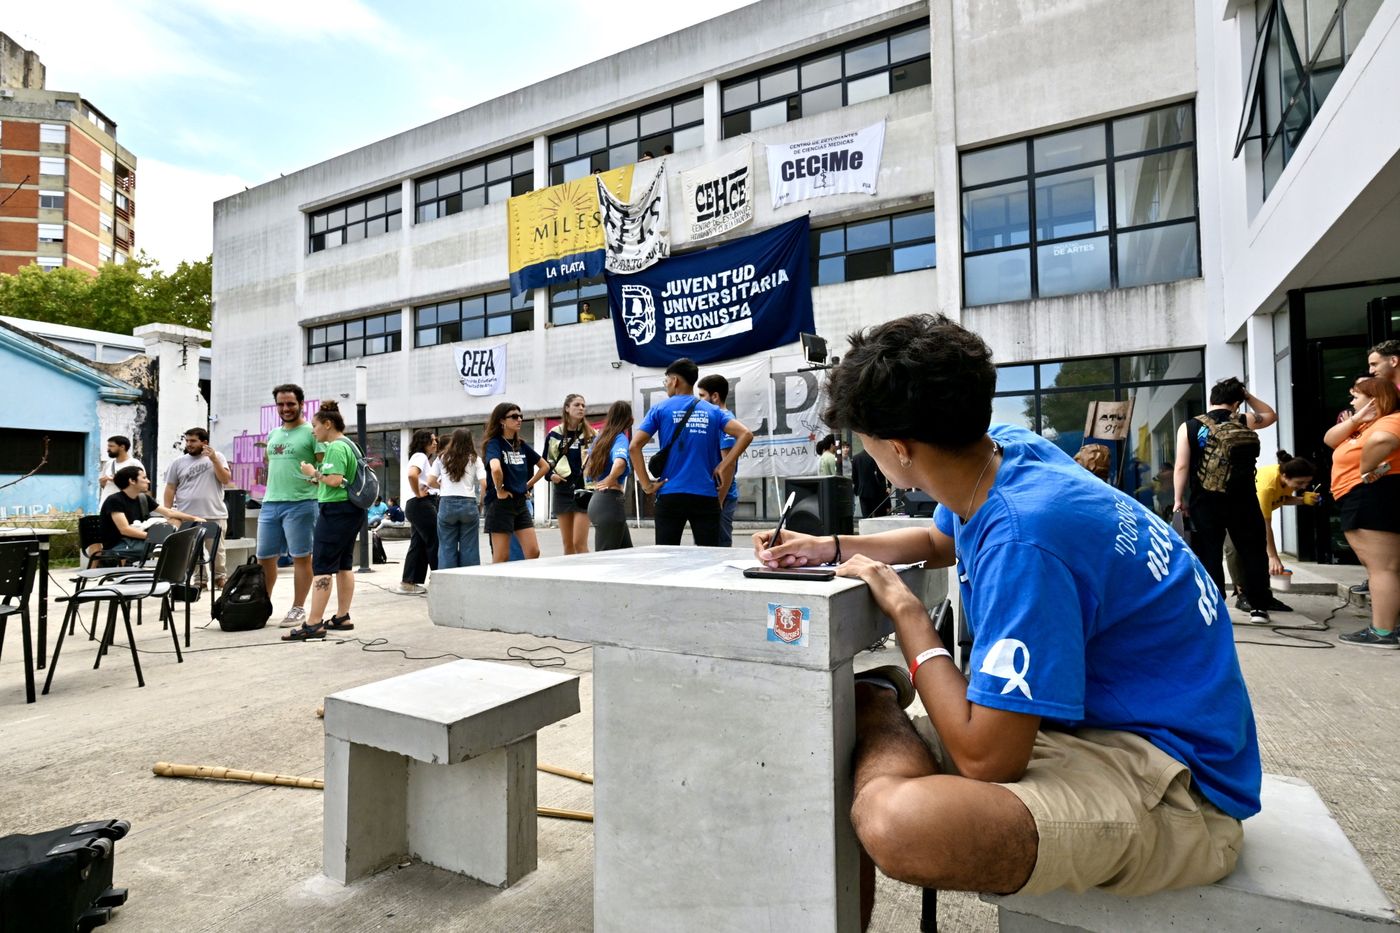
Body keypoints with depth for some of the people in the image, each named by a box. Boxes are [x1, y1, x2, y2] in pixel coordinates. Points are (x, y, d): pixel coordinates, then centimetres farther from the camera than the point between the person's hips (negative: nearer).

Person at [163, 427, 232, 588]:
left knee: (217, 550, 2)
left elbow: (226, 480, -3)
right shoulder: (178, 462, 8)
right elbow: (170, 489, 8)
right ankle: (199, 580, 12)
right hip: (187, 516, 1)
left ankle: (219, 578, 14)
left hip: (215, 515, -1)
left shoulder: (217, 457, 6)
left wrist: (214, 459, -12)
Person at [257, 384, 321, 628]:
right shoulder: (273, 433, 16)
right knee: (264, 557, 13)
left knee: (301, 557, 2)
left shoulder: (311, 433, -5)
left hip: (300, 504, -7)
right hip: (270, 503, 7)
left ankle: (298, 609, 11)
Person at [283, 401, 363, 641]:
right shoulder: (349, 444, 17)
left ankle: (313, 624, -6)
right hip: (353, 510, 10)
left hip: (335, 510, -10)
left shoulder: (336, 447, -14)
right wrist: (318, 480, 13)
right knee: (344, 564, 12)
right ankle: (342, 617, 18)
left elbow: (335, 480, -25)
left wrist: (314, 473, -9)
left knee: (322, 566, -8)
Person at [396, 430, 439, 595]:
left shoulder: (424, 458, 21)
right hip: (422, 504, -10)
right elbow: (412, 474, -29)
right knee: (435, 543, -5)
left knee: (419, 544, 10)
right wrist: (418, 493, -18)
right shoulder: (420, 456, -10)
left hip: (421, 506, 10)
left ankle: (408, 583, 12)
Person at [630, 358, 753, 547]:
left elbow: (634, 446, -6)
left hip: (670, 495, -1)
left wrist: (646, 484, -3)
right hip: (705, 495, 2)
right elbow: (745, 434, -4)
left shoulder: (660, 409, 3)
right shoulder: (713, 411, 9)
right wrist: (723, 466, 0)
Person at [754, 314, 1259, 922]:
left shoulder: (1021, 539, -29)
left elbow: (986, 759, -26)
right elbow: (938, 541, 19)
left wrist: (903, 609, -17)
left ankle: (885, 696, -7)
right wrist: (828, 547, 9)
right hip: (1092, 720, 8)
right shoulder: (1006, 449, -3)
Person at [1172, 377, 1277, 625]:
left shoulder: (1189, 427, -1)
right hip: (1242, 499, 1)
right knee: (1252, 551, 12)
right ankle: (1257, 607, 15)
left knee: (1208, 555, 3)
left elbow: (1182, 467, -5)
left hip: (1204, 501, -1)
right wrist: (1247, 395, 22)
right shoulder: (1244, 421, 4)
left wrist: (1179, 499, 0)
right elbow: (1271, 415, 28)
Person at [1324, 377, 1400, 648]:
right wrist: (1356, 419, 1)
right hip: (1362, 501, 11)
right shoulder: (1367, 425, 21)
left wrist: (1365, 471, -23)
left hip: (1375, 497, -11)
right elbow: (1329, 440, 13)